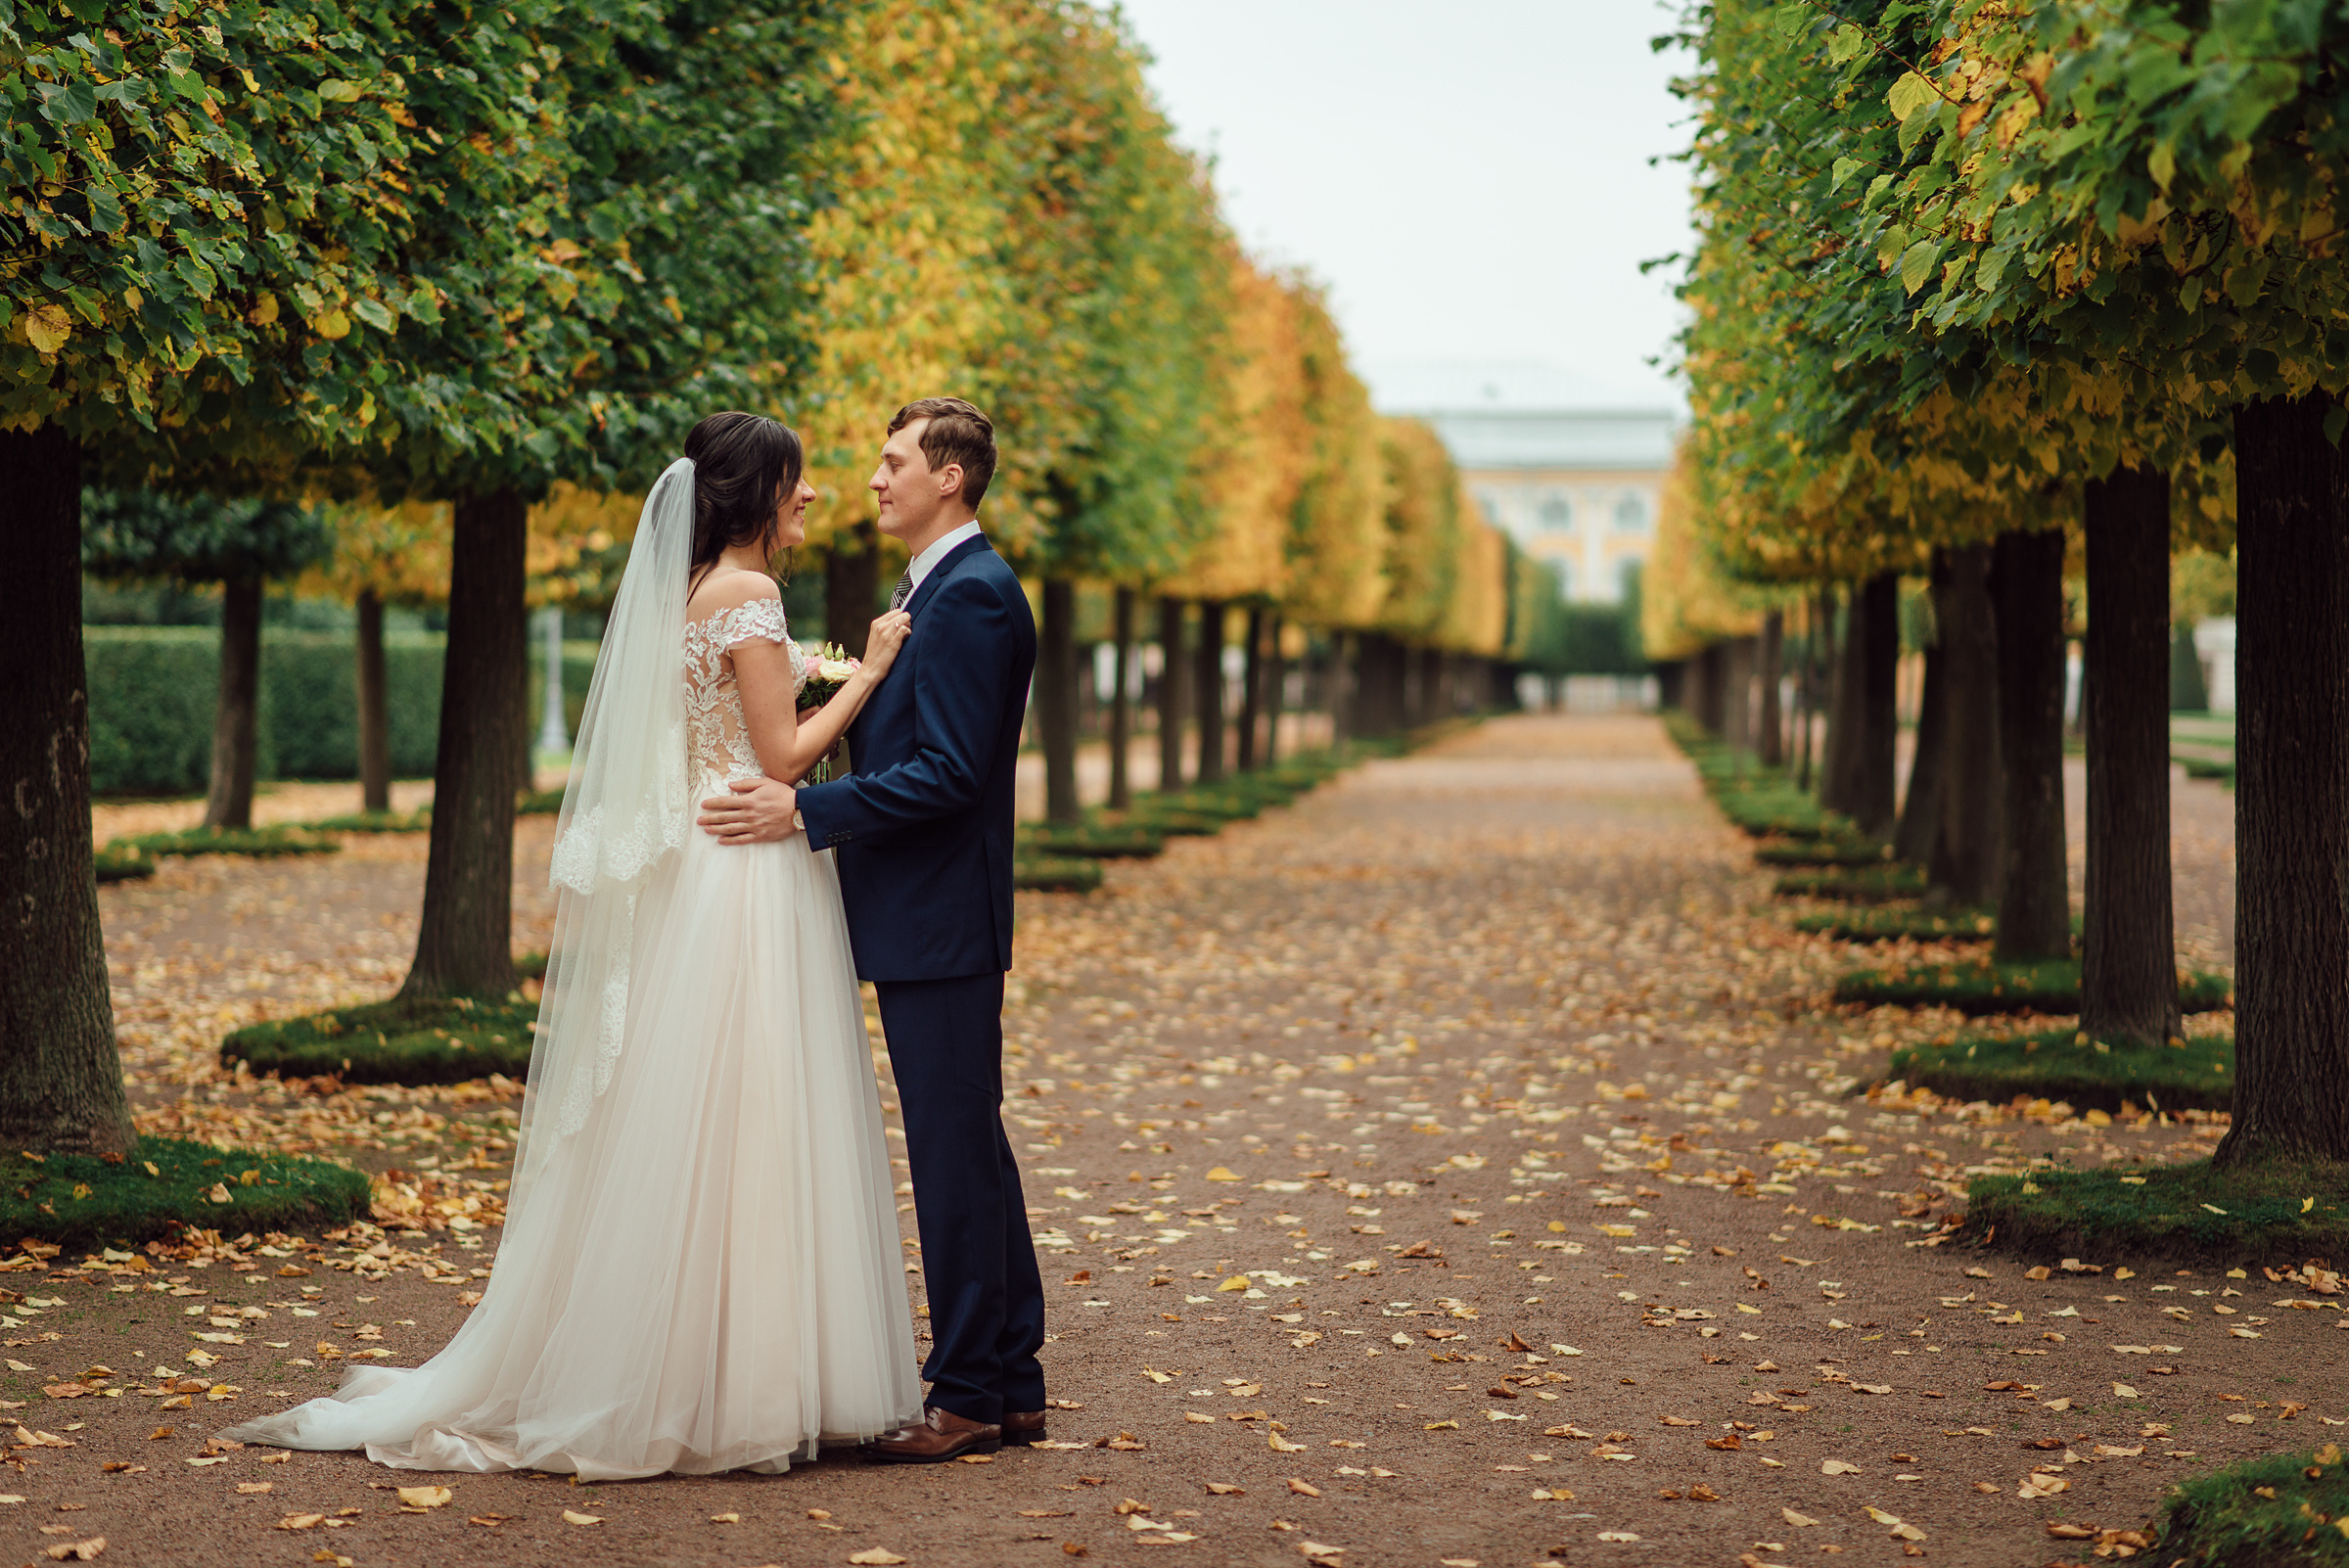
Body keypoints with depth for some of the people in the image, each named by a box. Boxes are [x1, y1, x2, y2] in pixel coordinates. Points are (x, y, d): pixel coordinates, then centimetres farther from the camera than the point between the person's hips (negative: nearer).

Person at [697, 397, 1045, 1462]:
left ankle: (969, 1398, 2)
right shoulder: (930, 587, 18)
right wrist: (839, 692, 7)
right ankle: (1013, 1385, 21)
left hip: (940, 923, -11)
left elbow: (949, 771, -21)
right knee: (969, 1147, 14)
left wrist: (806, 813, -22)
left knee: (954, 1150, -5)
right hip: (920, 919, 11)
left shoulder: (972, 594, -15)